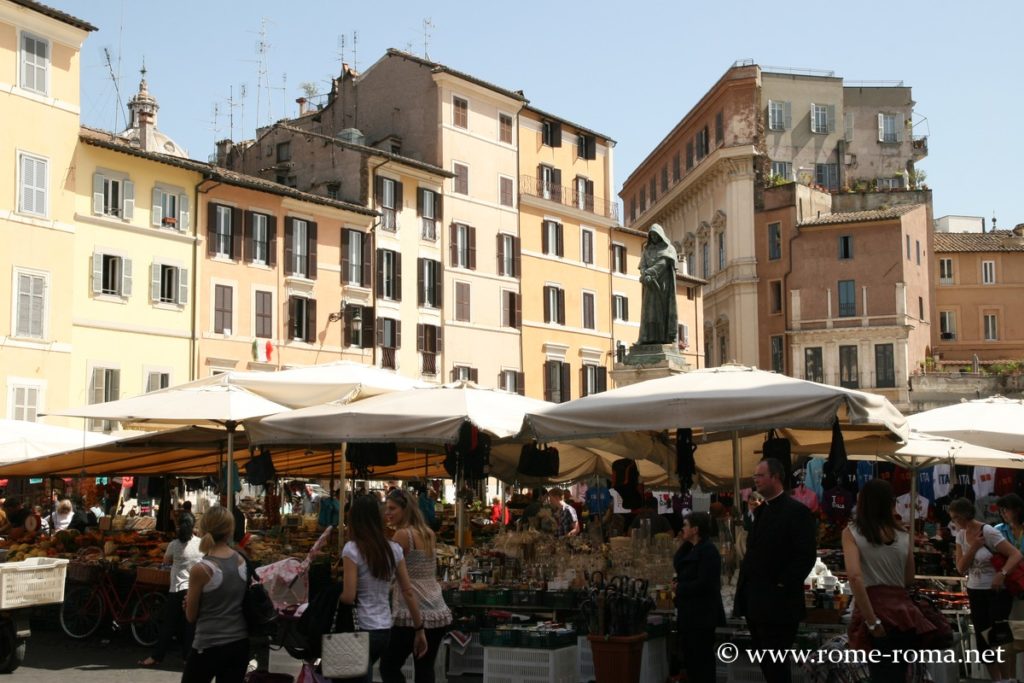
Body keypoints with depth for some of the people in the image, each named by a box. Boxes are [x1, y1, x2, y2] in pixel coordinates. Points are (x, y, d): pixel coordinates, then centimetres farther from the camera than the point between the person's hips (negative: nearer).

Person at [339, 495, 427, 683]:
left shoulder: (352, 549, -11)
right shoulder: (394, 548, 5)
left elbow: (349, 597, -16)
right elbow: (408, 592, 5)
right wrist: (419, 629, 11)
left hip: (362, 630, -6)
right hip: (386, 629, 6)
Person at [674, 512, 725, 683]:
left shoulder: (708, 550, -17)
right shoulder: (693, 549, 14)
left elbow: (704, 583, -24)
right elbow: (677, 565, 13)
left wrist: (679, 588, -11)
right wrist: (684, 543, 4)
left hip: (701, 614, -10)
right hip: (691, 613, 10)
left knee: (702, 658, -4)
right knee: (690, 658, 14)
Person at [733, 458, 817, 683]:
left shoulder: (797, 511, -10)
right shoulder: (760, 511, 17)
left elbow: (807, 555, -17)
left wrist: (783, 586, -18)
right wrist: (745, 586, 8)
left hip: (778, 603, -9)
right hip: (756, 603, 9)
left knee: (775, 665, -5)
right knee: (766, 664, 13)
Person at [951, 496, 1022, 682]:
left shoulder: (988, 531, -17)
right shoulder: (961, 535, 2)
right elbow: (961, 569, -2)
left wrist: (1002, 574, -35)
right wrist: (974, 547, -15)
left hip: (998, 591, -6)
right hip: (975, 592, 6)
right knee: (983, 640, 7)